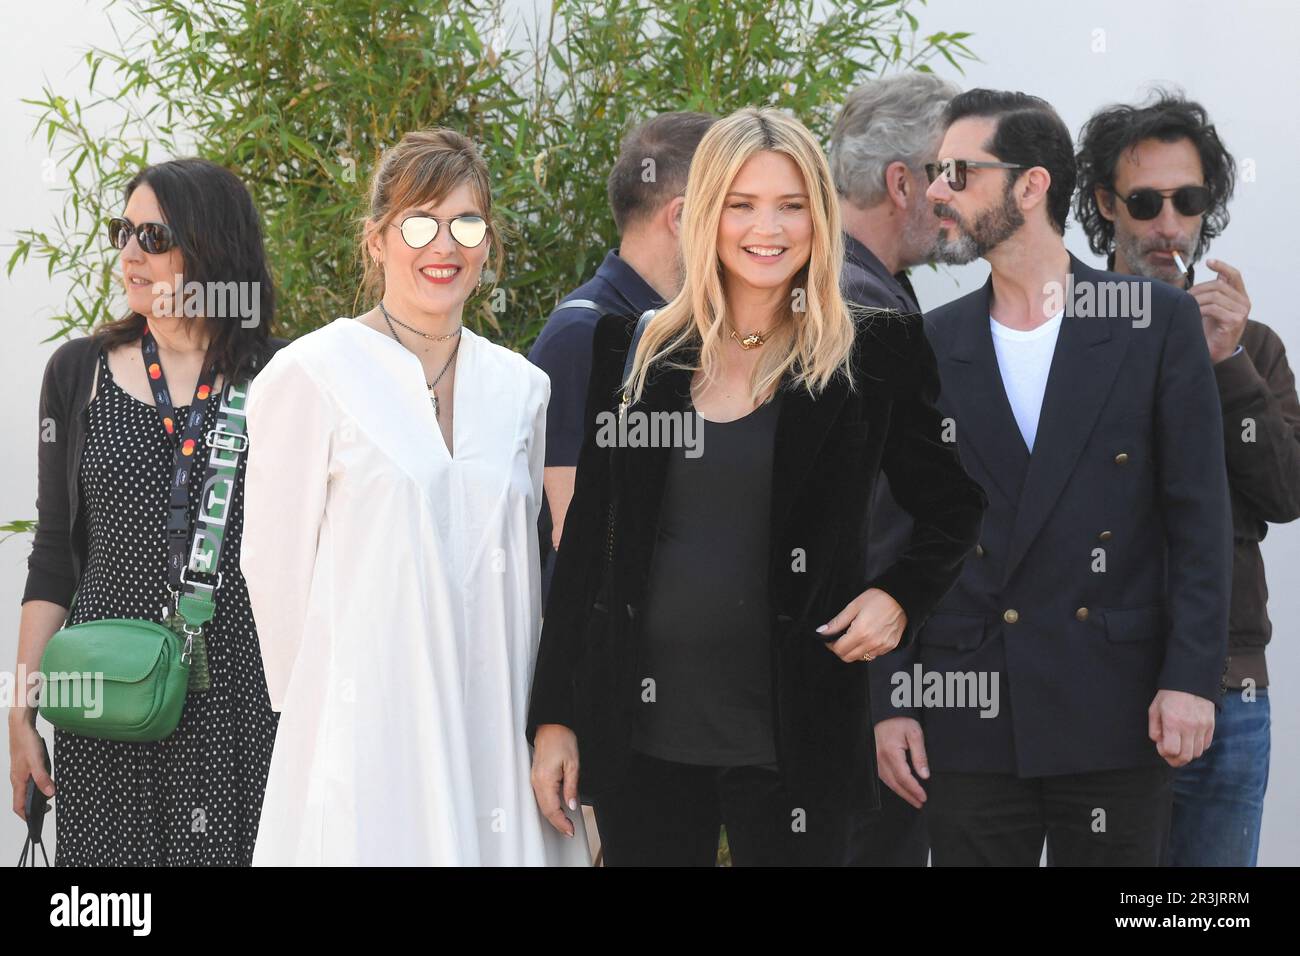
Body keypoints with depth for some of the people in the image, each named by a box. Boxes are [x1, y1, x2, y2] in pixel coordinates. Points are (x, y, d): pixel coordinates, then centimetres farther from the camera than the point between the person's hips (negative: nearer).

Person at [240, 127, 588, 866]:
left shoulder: (521, 389, 11)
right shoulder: (311, 376, -3)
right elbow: (275, 562, -2)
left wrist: (542, 716, 12)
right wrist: (313, 708, 1)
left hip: (496, 728, 4)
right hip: (367, 734, -4)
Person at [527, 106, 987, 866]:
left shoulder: (875, 356, 0)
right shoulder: (634, 352, 6)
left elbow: (955, 509, 11)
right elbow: (585, 542, 9)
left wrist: (900, 597, -8)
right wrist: (554, 717, 6)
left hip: (794, 741, -2)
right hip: (643, 736, 2)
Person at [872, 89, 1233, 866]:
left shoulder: (1157, 322, 1)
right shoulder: (932, 348, 7)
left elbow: (1200, 515, -1)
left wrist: (1190, 678, -9)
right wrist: (889, 700, 3)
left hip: (1116, 711, -2)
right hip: (970, 715, 2)